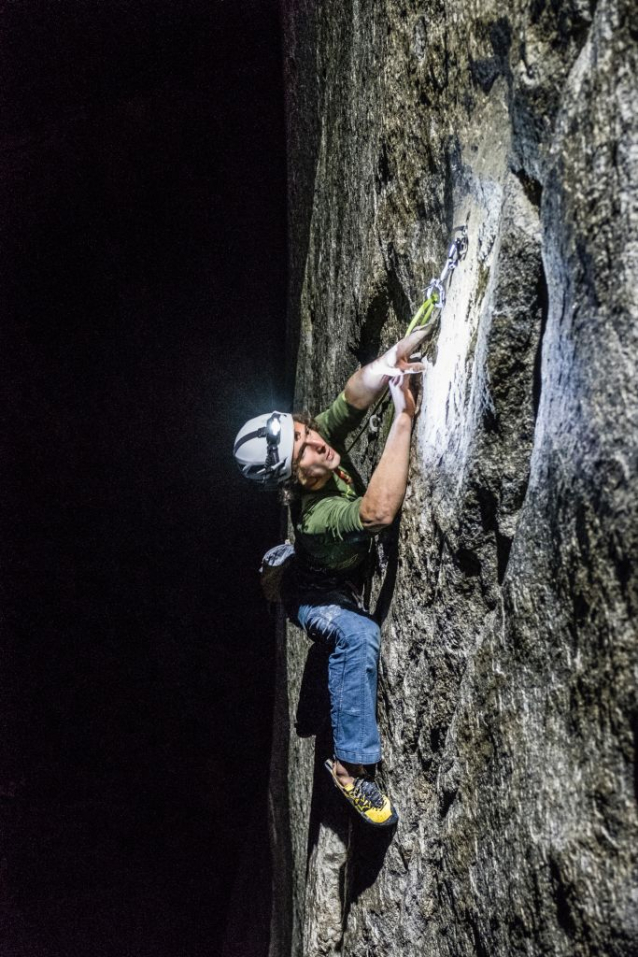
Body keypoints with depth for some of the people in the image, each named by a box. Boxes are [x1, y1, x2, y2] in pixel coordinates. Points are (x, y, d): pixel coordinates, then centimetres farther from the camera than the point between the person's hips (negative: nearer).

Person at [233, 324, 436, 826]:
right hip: (316, 595, -10)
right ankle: (353, 764, -21)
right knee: (359, 636, -31)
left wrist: (392, 359, -58)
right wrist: (405, 416, -60)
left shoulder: (324, 435, -27)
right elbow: (379, 511, -61)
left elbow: (357, 394, -35)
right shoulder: (315, 515, -45)